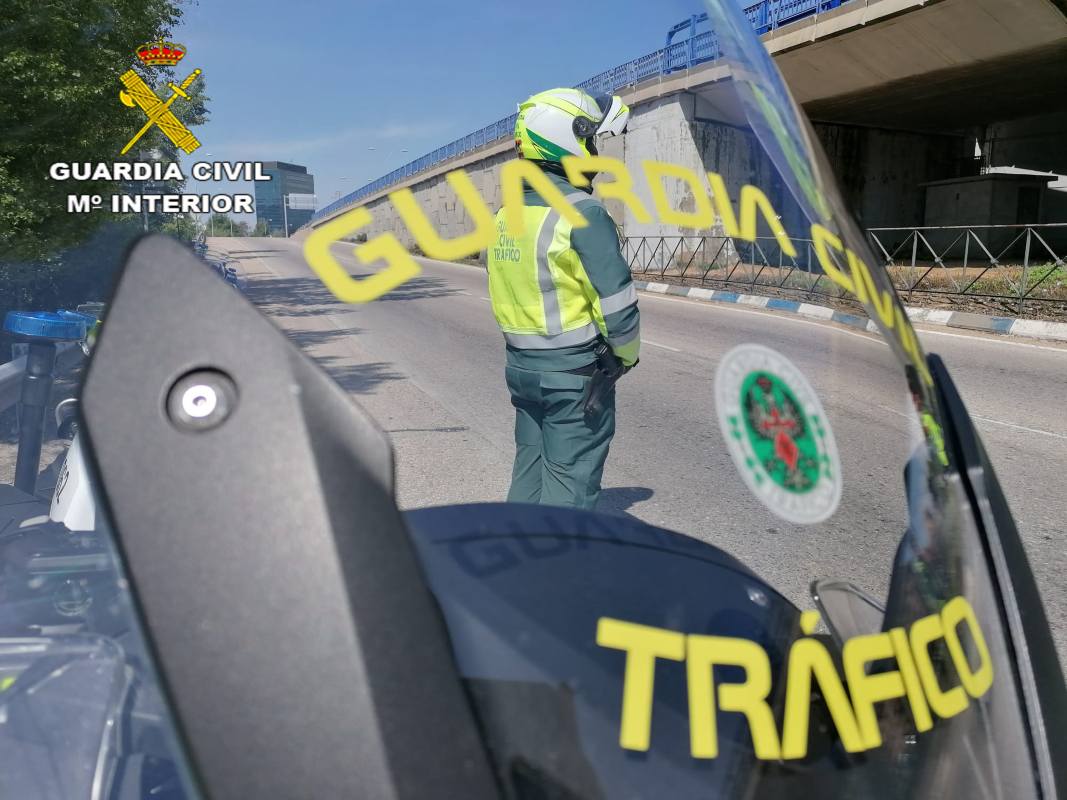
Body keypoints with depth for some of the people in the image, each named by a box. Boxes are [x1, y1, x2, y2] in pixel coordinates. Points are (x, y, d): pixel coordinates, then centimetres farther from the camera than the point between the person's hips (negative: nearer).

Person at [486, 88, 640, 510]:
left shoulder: (505, 216, 7)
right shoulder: (582, 212, -17)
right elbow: (616, 301, -18)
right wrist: (627, 354, -1)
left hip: (520, 365, 7)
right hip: (576, 371, -7)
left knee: (529, 473, 19)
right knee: (570, 485, 3)